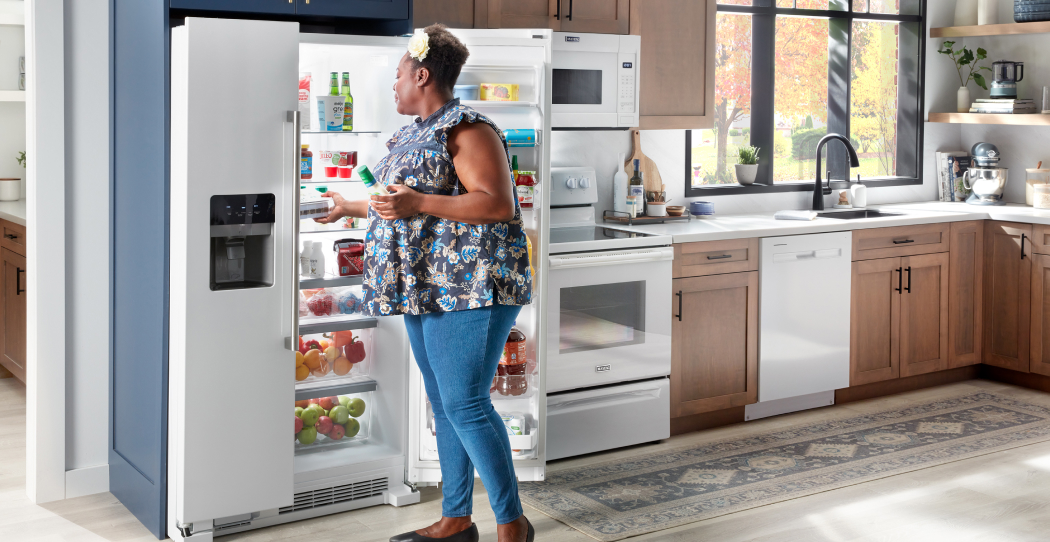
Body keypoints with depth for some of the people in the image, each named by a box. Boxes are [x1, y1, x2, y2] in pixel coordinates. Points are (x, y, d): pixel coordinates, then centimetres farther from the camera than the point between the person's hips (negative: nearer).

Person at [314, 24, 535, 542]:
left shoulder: (467, 130, -11)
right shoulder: (416, 135, 19)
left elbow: (498, 204, -21)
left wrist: (418, 203, -24)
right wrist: (349, 206, 45)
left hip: (468, 285, -10)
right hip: (429, 288, 10)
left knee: (465, 404, -12)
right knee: (444, 404, 11)